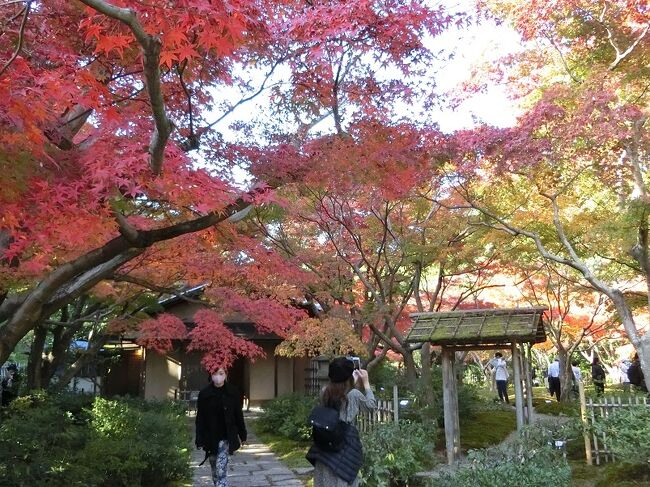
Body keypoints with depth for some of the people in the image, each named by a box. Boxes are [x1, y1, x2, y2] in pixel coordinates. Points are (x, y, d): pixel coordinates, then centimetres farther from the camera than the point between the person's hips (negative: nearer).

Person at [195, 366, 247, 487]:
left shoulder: (233, 392, -5)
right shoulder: (204, 394, -4)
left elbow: (239, 416, 1)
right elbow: (200, 419, -2)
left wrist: (243, 436, 5)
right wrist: (200, 440, -4)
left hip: (226, 437, -2)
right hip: (210, 437, 2)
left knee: (221, 468, -11)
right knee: (215, 469, 14)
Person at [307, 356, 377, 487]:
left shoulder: (324, 392, 0)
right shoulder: (354, 394, -13)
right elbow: (371, 405, 3)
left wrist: (355, 383, 19)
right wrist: (366, 382, 7)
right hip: (345, 444, -5)